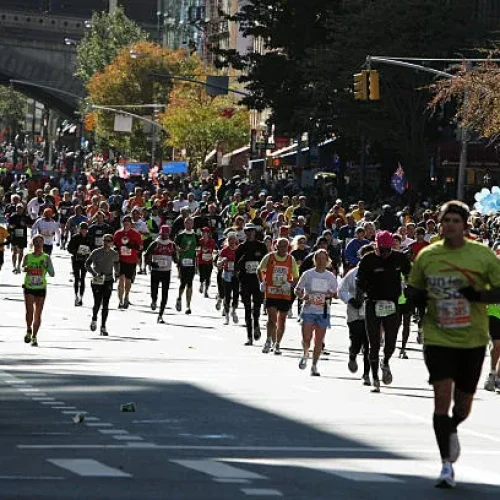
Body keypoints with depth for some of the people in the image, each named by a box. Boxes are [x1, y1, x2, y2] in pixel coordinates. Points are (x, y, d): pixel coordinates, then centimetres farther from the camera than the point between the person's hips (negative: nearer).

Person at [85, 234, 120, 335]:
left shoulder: (114, 254, 3)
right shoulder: (96, 253, -7)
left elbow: (117, 262, 24)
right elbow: (87, 264, -5)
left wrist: (117, 273, 14)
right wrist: (94, 273, -17)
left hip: (108, 281, 2)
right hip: (97, 281, -2)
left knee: (105, 305, -4)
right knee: (97, 303, -5)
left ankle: (103, 327, 0)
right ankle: (94, 319, 26)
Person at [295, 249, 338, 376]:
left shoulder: (331, 276, 4)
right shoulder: (308, 274, 1)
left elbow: (335, 294, 11)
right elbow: (297, 289, 7)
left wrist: (331, 294, -12)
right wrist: (303, 296, -13)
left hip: (323, 312, 1)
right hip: (308, 311, -1)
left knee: (319, 341, 1)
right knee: (306, 338, -11)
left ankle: (314, 365, 15)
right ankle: (305, 354, 20)